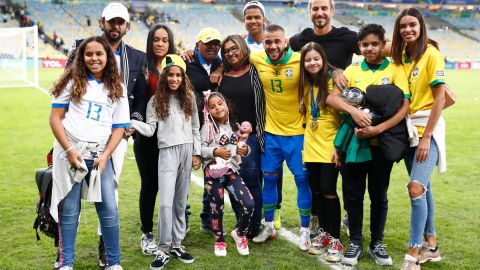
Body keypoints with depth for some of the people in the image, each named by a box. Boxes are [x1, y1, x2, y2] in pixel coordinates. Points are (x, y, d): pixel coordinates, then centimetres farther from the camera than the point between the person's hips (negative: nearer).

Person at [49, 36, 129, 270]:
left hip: (100, 155, 2)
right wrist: (69, 150, -10)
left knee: (109, 209, -2)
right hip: (71, 153, -1)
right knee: (69, 211, 3)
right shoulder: (72, 81, 4)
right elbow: (55, 118, 0)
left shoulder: (117, 89, 10)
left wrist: (105, 155, -6)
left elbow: (119, 127, 7)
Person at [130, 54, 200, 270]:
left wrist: (196, 153, 7)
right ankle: (163, 250, 0)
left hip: (187, 150, 3)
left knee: (180, 201, 8)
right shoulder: (156, 101, 3)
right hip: (167, 152, -2)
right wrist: (134, 124, -23)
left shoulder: (189, 97, 10)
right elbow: (150, 129, -5)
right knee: (165, 202, -10)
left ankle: (176, 244, 19)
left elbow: (195, 128, 12)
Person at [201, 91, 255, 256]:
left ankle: (240, 234, 17)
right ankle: (219, 241, 29)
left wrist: (245, 150, -4)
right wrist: (215, 151, -21)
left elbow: (242, 148, 17)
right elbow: (200, 149, -9)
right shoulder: (207, 127, -3)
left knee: (249, 205, -10)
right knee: (217, 209, 6)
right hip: (213, 173, -3)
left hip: (232, 171, 3)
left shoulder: (235, 126, 8)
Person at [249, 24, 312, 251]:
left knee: (302, 179, 2)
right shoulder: (258, 60, -5)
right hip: (271, 131, 3)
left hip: (297, 132, -3)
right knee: (269, 178, 12)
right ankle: (268, 226, 28)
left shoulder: (300, 62, -16)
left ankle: (305, 230, 17)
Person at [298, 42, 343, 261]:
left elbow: (343, 116, -10)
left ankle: (335, 239, 7)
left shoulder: (333, 83, -10)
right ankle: (324, 232, 23)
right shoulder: (306, 84, 7)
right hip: (311, 145, 5)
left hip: (330, 146, -5)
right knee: (316, 190, 9)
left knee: (328, 191, -5)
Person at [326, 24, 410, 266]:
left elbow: (404, 107, -10)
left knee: (379, 195, 8)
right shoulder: (352, 70, 5)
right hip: (352, 141, 2)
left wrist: (378, 129, -22)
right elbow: (331, 98, -5)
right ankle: (355, 243, 20)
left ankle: (377, 243, 23)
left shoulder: (395, 71, -1)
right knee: (352, 194, 7)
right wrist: (353, 111, -23)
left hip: (380, 143, -1)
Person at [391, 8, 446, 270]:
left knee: (416, 188, -17)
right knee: (422, 187, 14)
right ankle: (431, 245, 26)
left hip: (427, 128, -6)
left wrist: (426, 137, -17)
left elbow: (440, 98, -14)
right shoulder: (400, 55, 8)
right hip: (407, 128, 7)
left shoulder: (431, 53, -10)